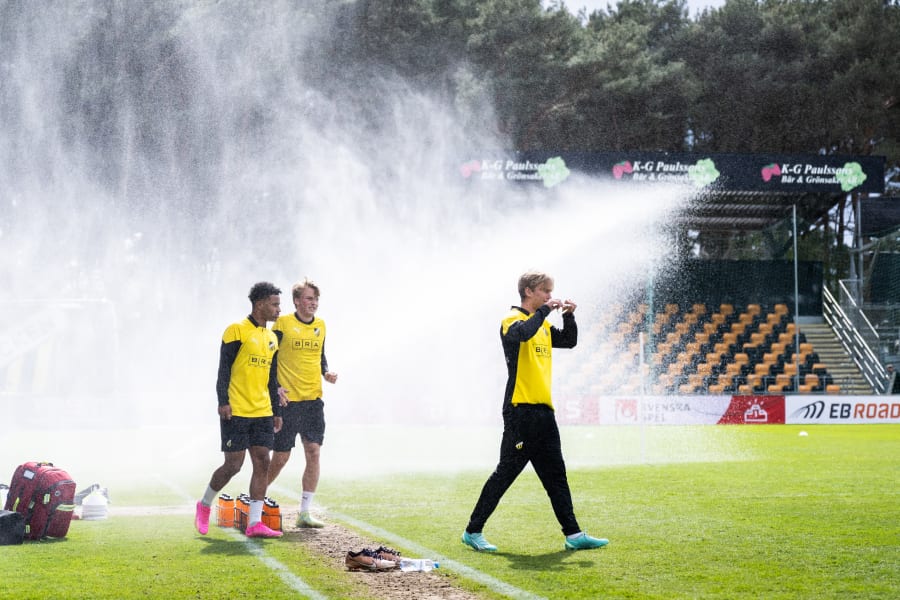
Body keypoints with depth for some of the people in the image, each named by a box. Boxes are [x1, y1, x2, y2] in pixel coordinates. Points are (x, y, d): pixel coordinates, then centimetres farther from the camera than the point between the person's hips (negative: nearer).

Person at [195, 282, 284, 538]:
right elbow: (224, 368, -9)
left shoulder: (271, 338, 16)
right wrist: (223, 401, -17)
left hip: (262, 413, 7)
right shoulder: (237, 331, -6)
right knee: (233, 464, -5)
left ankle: (254, 523, -1)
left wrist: (277, 411, 18)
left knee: (262, 463, -2)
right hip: (236, 411, -7)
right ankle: (204, 504, 20)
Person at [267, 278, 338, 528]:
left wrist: (326, 372, 5)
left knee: (314, 453, -4)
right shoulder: (282, 324, -6)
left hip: (313, 399, 5)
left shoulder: (320, 325, 11)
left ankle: (304, 513, 2)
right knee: (280, 457, -1)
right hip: (288, 400, -5)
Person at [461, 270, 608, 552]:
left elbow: (569, 341, 24)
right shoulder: (513, 320, -7)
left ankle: (574, 535, 11)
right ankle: (473, 531, 3)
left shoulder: (543, 325, 18)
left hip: (543, 410, 8)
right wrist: (545, 310, -21)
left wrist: (569, 316, 8)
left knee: (556, 476, 8)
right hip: (520, 410, -8)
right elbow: (523, 332, -30)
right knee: (506, 472, -6)